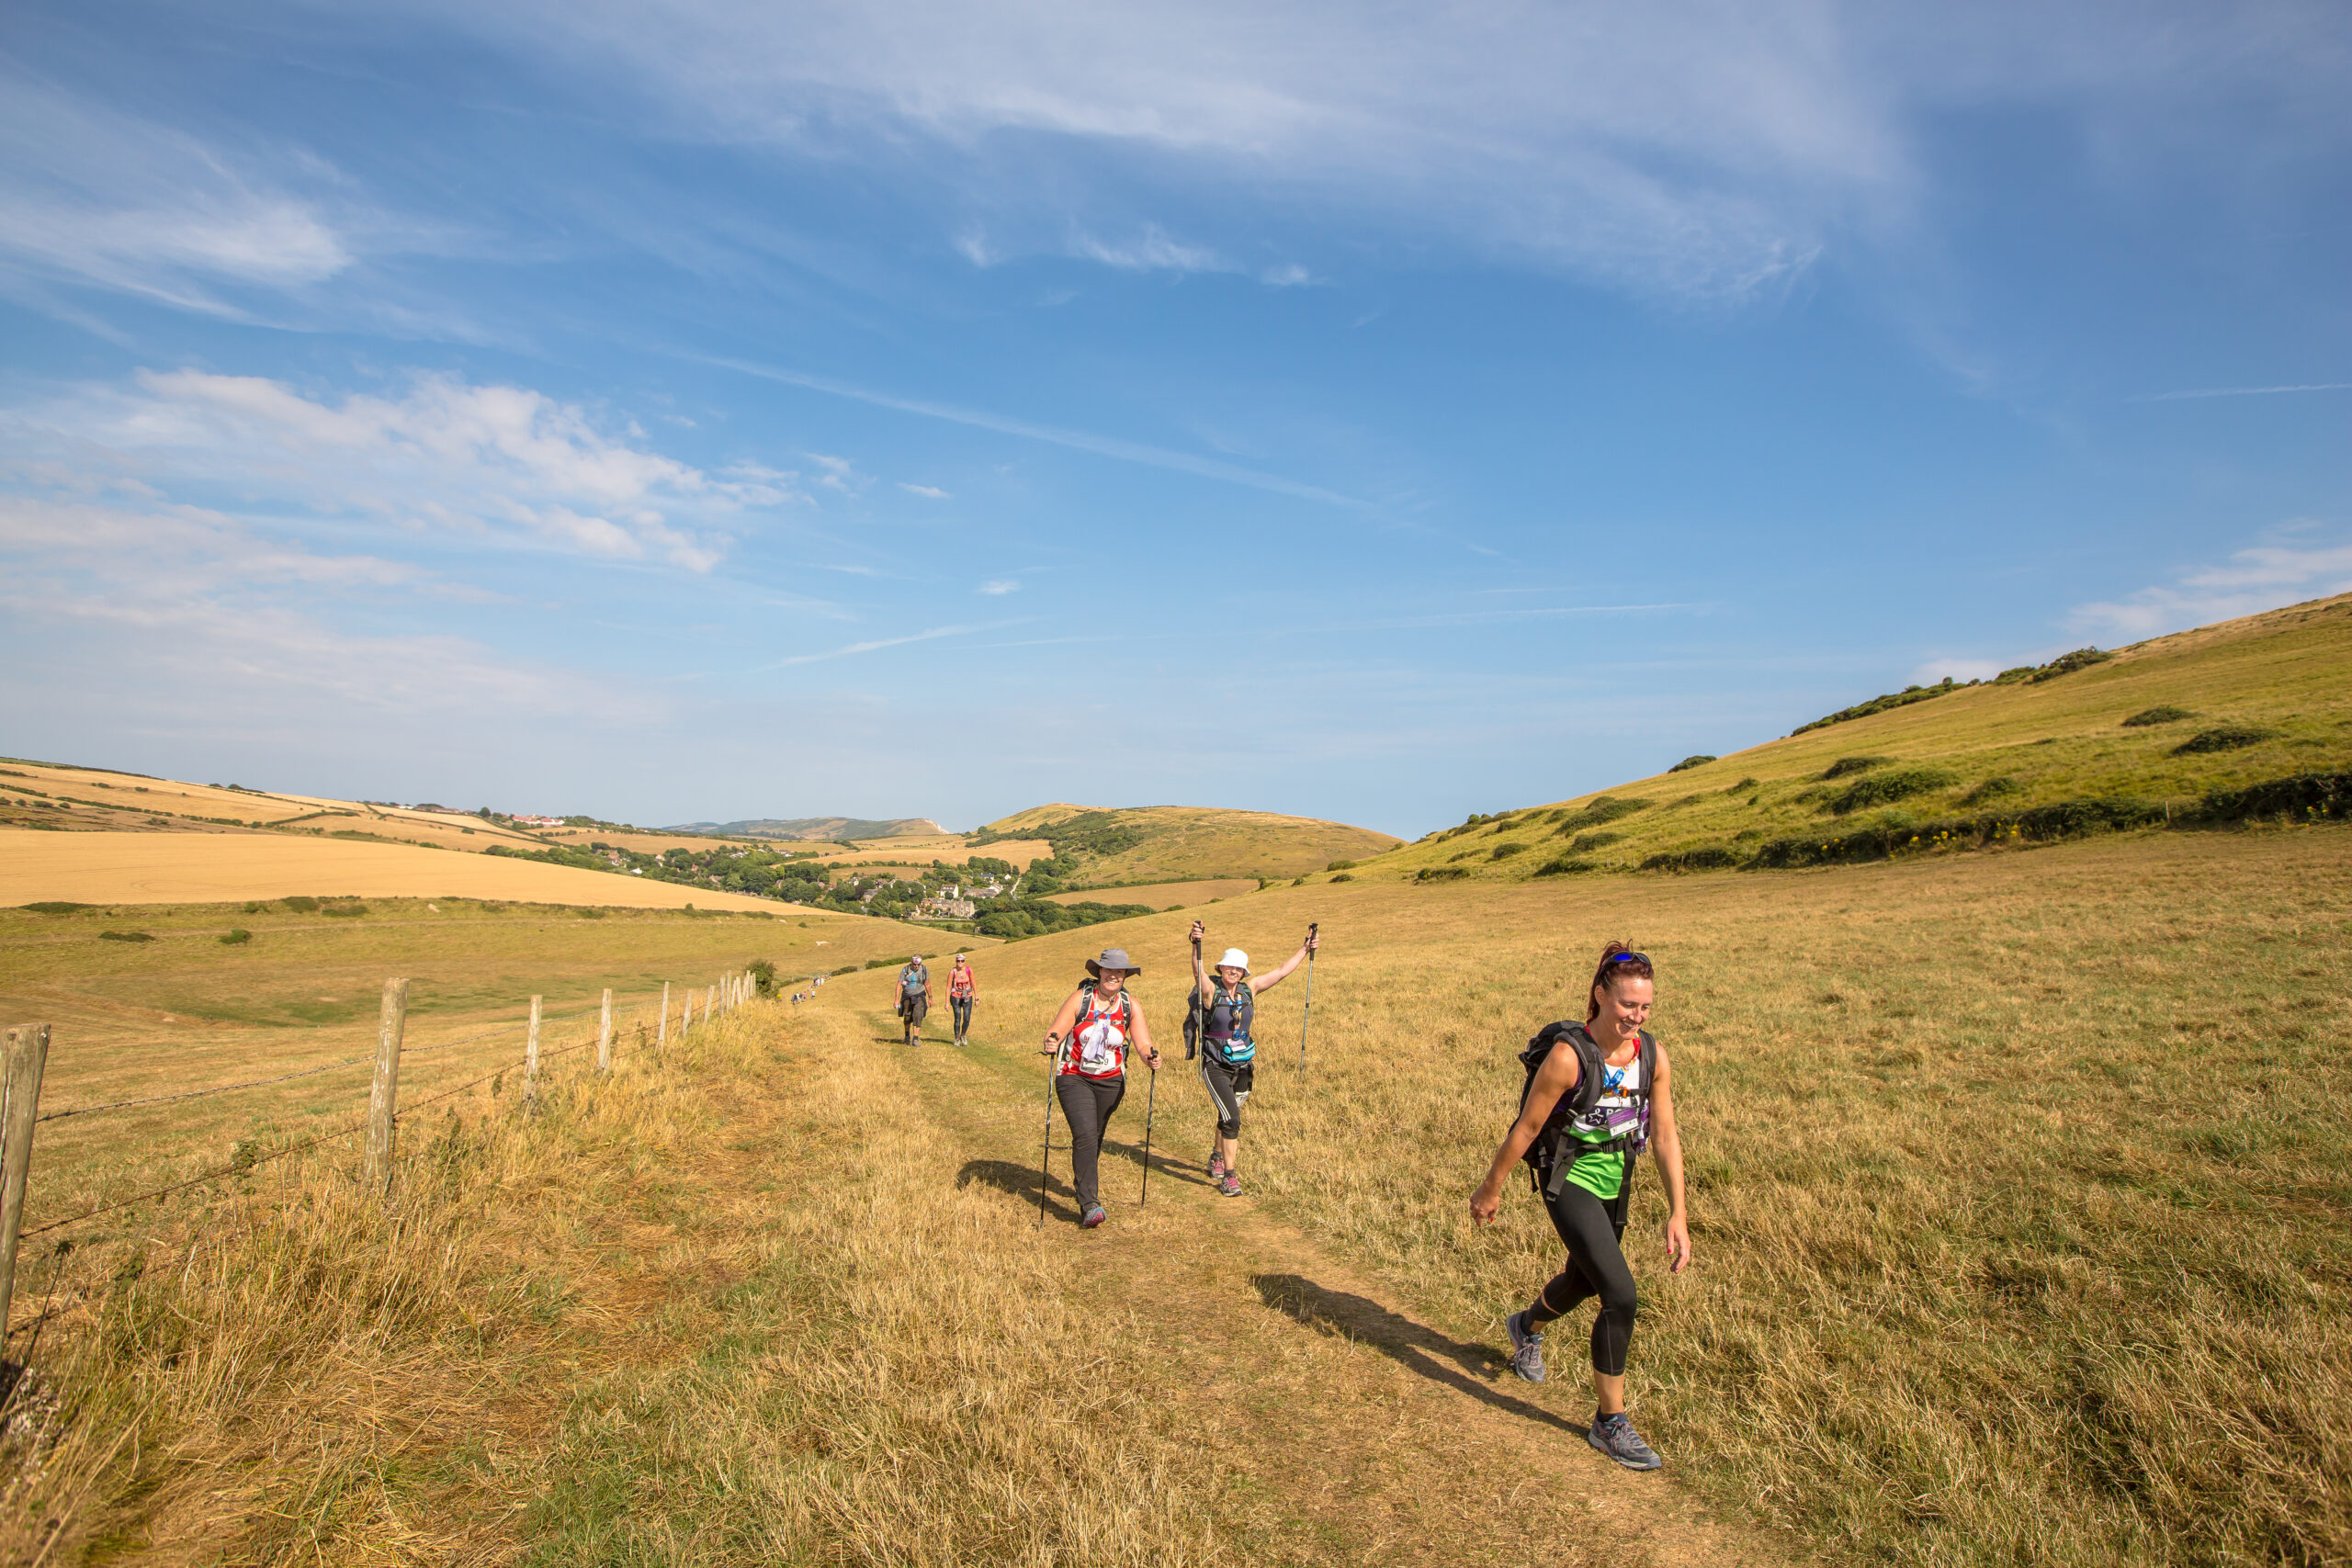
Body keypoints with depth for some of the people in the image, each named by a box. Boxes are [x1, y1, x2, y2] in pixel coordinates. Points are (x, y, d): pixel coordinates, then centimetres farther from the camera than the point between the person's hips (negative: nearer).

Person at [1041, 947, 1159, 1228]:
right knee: (1084, 1135, -18)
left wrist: (1151, 1058, -34)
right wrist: (1051, 1043, -41)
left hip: (1110, 1082, 3)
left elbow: (1143, 1043, -12)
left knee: (1094, 1137, 17)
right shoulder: (1080, 998, -12)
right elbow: (1055, 1032, -18)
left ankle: (1083, 1182, 45)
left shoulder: (1131, 1005, -5)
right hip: (1074, 1078, -3)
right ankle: (1089, 1205, -19)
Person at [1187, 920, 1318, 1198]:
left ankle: (1216, 1158, 46)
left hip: (1242, 1066, 5)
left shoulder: (1249, 989, 0)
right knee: (1232, 1118, -15)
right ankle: (1229, 1176, -2)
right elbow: (1198, 972, -35)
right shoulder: (1211, 990, -14)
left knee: (1229, 1116, 20)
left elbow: (1281, 972, 7)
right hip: (1216, 1067, -5)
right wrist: (1196, 945, -53)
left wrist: (1305, 949, 6)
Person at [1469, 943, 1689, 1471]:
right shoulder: (1567, 1055, -26)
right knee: (1621, 1296, -15)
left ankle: (1526, 1327, 58)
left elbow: (1665, 1136, -3)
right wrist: (1489, 1189, -6)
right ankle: (1610, 1423, 4)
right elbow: (1525, 1129, -16)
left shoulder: (1654, 1056, -10)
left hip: (1615, 1181, 7)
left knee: (1585, 1280, 25)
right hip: (1570, 1181, -7)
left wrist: (1677, 1214, -6)